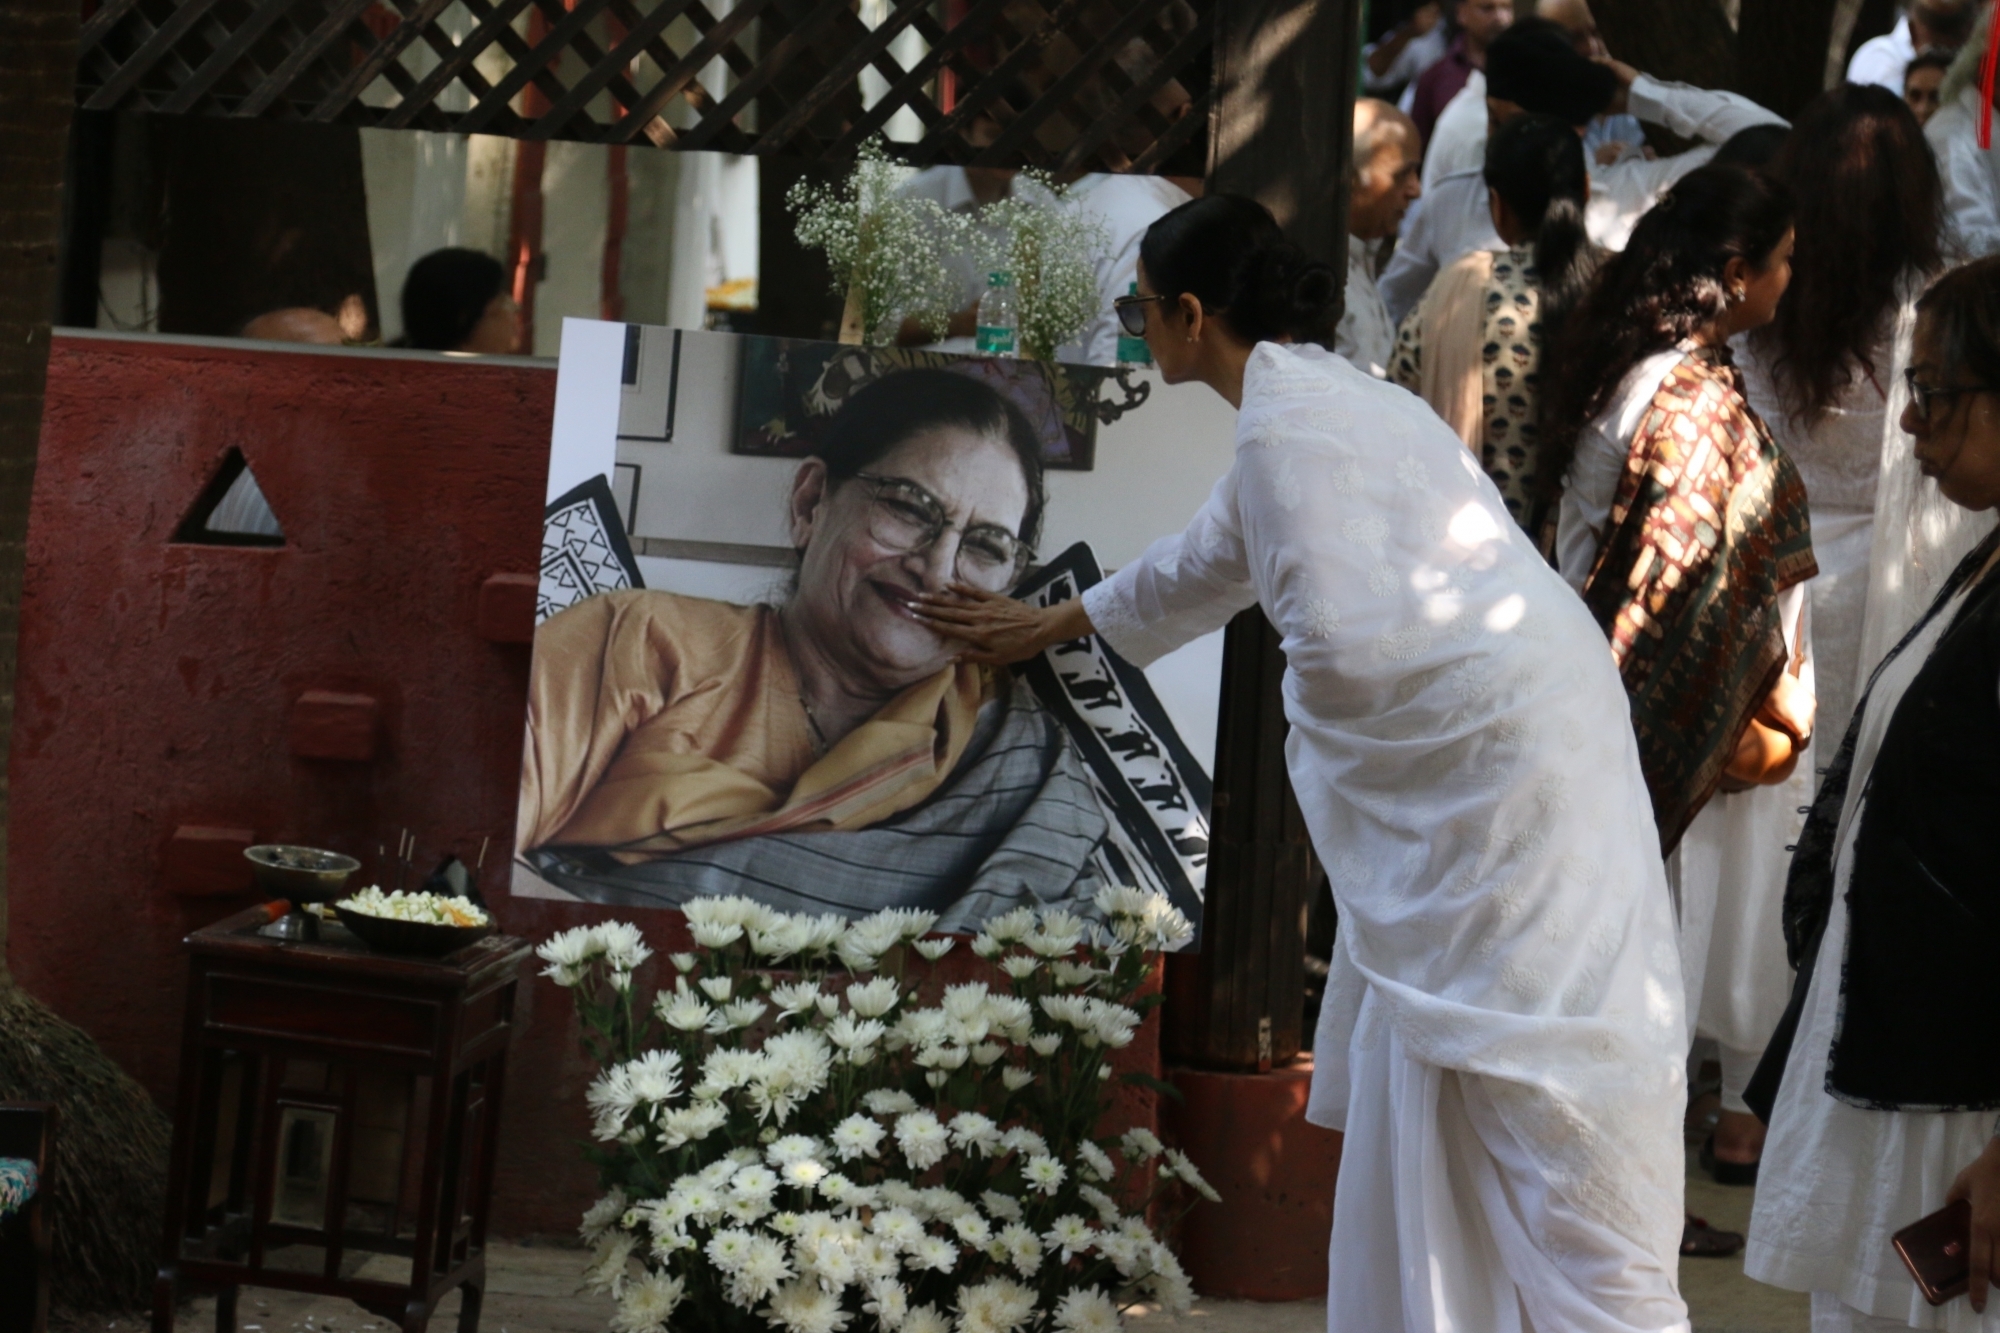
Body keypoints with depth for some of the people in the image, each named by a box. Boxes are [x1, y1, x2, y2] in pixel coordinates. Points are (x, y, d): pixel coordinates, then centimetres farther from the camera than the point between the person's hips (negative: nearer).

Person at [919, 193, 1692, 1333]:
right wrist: (1048, 628, 48)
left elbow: (1341, 641, -24)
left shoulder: (1291, 422, -15)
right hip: (1461, 772, 10)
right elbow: (1204, 566, 35)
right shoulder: (1314, 397, 18)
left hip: (1508, 758, -10)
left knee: (1541, 1113, -10)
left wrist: (1314, 720, 0)